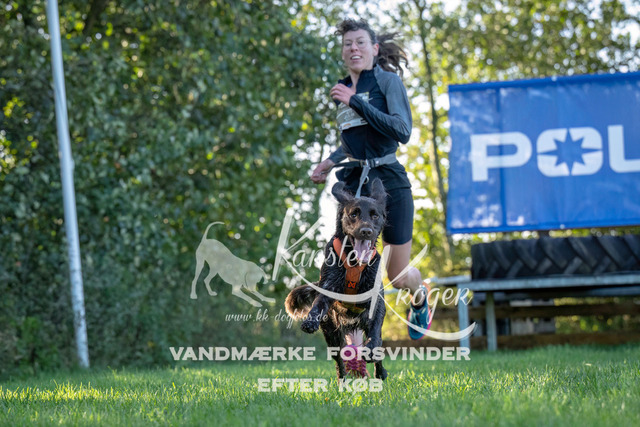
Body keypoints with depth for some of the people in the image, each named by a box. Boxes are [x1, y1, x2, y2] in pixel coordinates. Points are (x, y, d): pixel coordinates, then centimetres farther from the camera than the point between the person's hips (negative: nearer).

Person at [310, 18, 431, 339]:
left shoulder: (387, 81, -2)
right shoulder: (342, 90, 15)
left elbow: (402, 131, -18)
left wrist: (354, 102, -19)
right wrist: (330, 162, 14)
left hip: (389, 183, -4)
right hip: (353, 186, 4)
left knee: (398, 278, 7)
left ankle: (420, 295, 43)